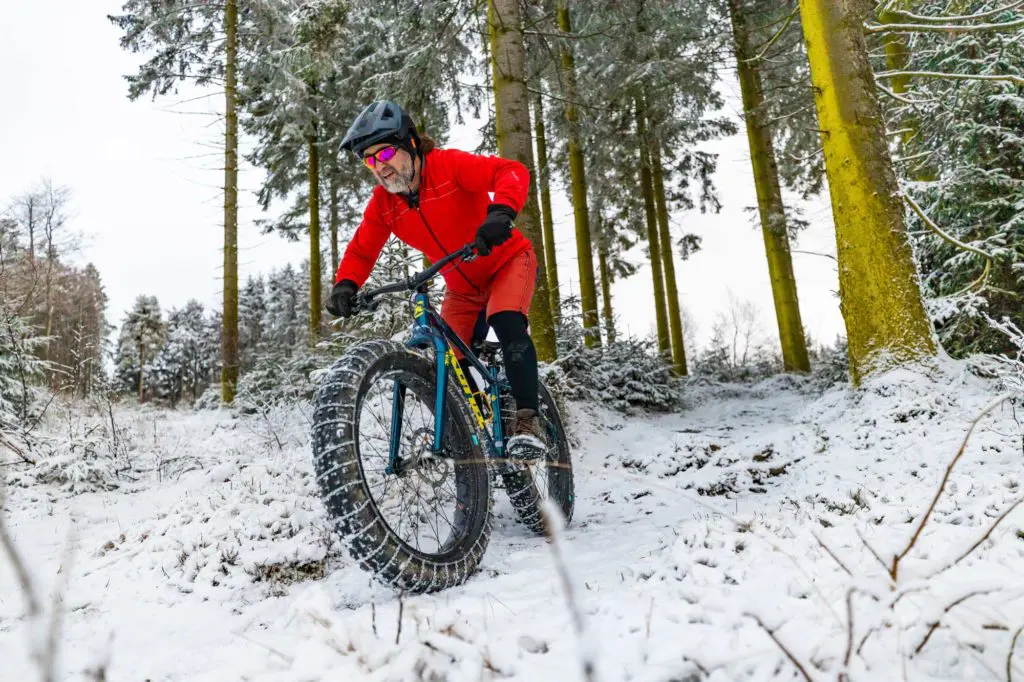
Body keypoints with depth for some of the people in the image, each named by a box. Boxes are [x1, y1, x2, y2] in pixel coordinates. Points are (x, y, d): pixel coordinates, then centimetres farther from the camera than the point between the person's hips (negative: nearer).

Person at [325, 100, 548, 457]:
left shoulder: (449, 164, -23)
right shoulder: (382, 203, -8)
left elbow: (513, 172, -34)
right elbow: (361, 251, -4)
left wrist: (500, 212, -53)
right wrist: (345, 285, -24)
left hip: (507, 260, -5)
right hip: (462, 287, 6)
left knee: (507, 323, -33)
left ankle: (527, 420, -26)